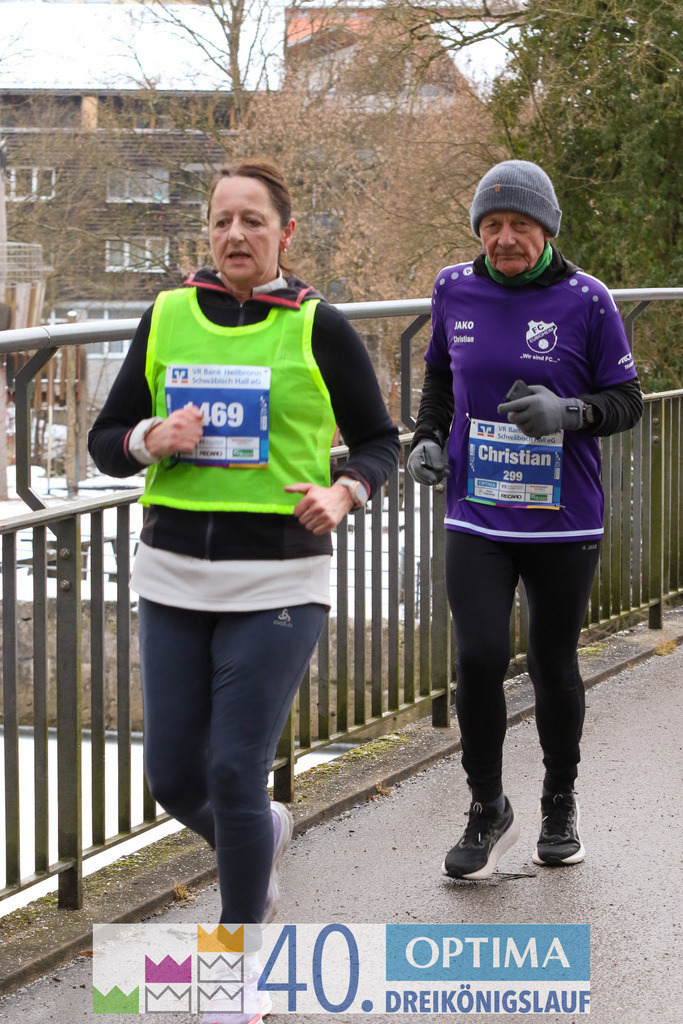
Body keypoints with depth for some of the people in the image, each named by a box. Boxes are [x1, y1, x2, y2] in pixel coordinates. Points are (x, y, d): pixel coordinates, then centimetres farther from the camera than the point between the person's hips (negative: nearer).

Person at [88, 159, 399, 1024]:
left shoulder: (318, 329, -3)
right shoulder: (167, 319, 5)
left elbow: (379, 443, 5)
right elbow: (106, 441, 9)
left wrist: (343, 493, -15)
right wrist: (151, 440, -13)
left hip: (278, 582, -4)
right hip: (175, 575, 4)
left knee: (235, 773, -8)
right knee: (174, 778, 6)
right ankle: (261, 839, 41)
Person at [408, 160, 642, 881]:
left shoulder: (585, 300, -7)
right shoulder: (455, 290, 2)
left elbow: (627, 400, -2)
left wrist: (567, 412, -21)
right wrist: (428, 438, 2)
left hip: (563, 522, -1)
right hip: (476, 517, 1)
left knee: (553, 664, 8)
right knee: (480, 657, -11)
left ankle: (560, 804, 32)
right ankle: (487, 810, 10)